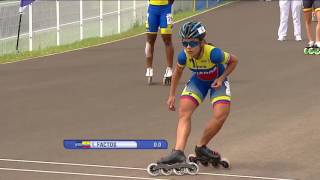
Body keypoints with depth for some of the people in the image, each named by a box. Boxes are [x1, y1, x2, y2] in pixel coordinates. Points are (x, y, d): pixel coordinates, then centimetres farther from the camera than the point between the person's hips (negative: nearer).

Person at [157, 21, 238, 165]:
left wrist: (221, 78, -25)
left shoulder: (213, 53, -37)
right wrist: (172, 96, 1)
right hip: (198, 81, 2)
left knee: (220, 115, -21)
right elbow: (178, 72, -2)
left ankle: (201, 147, 2)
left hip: (217, 81, -2)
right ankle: (178, 152, -27)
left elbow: (234, 61, -16)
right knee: (184, 112, -19)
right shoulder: (184, 56, -26)